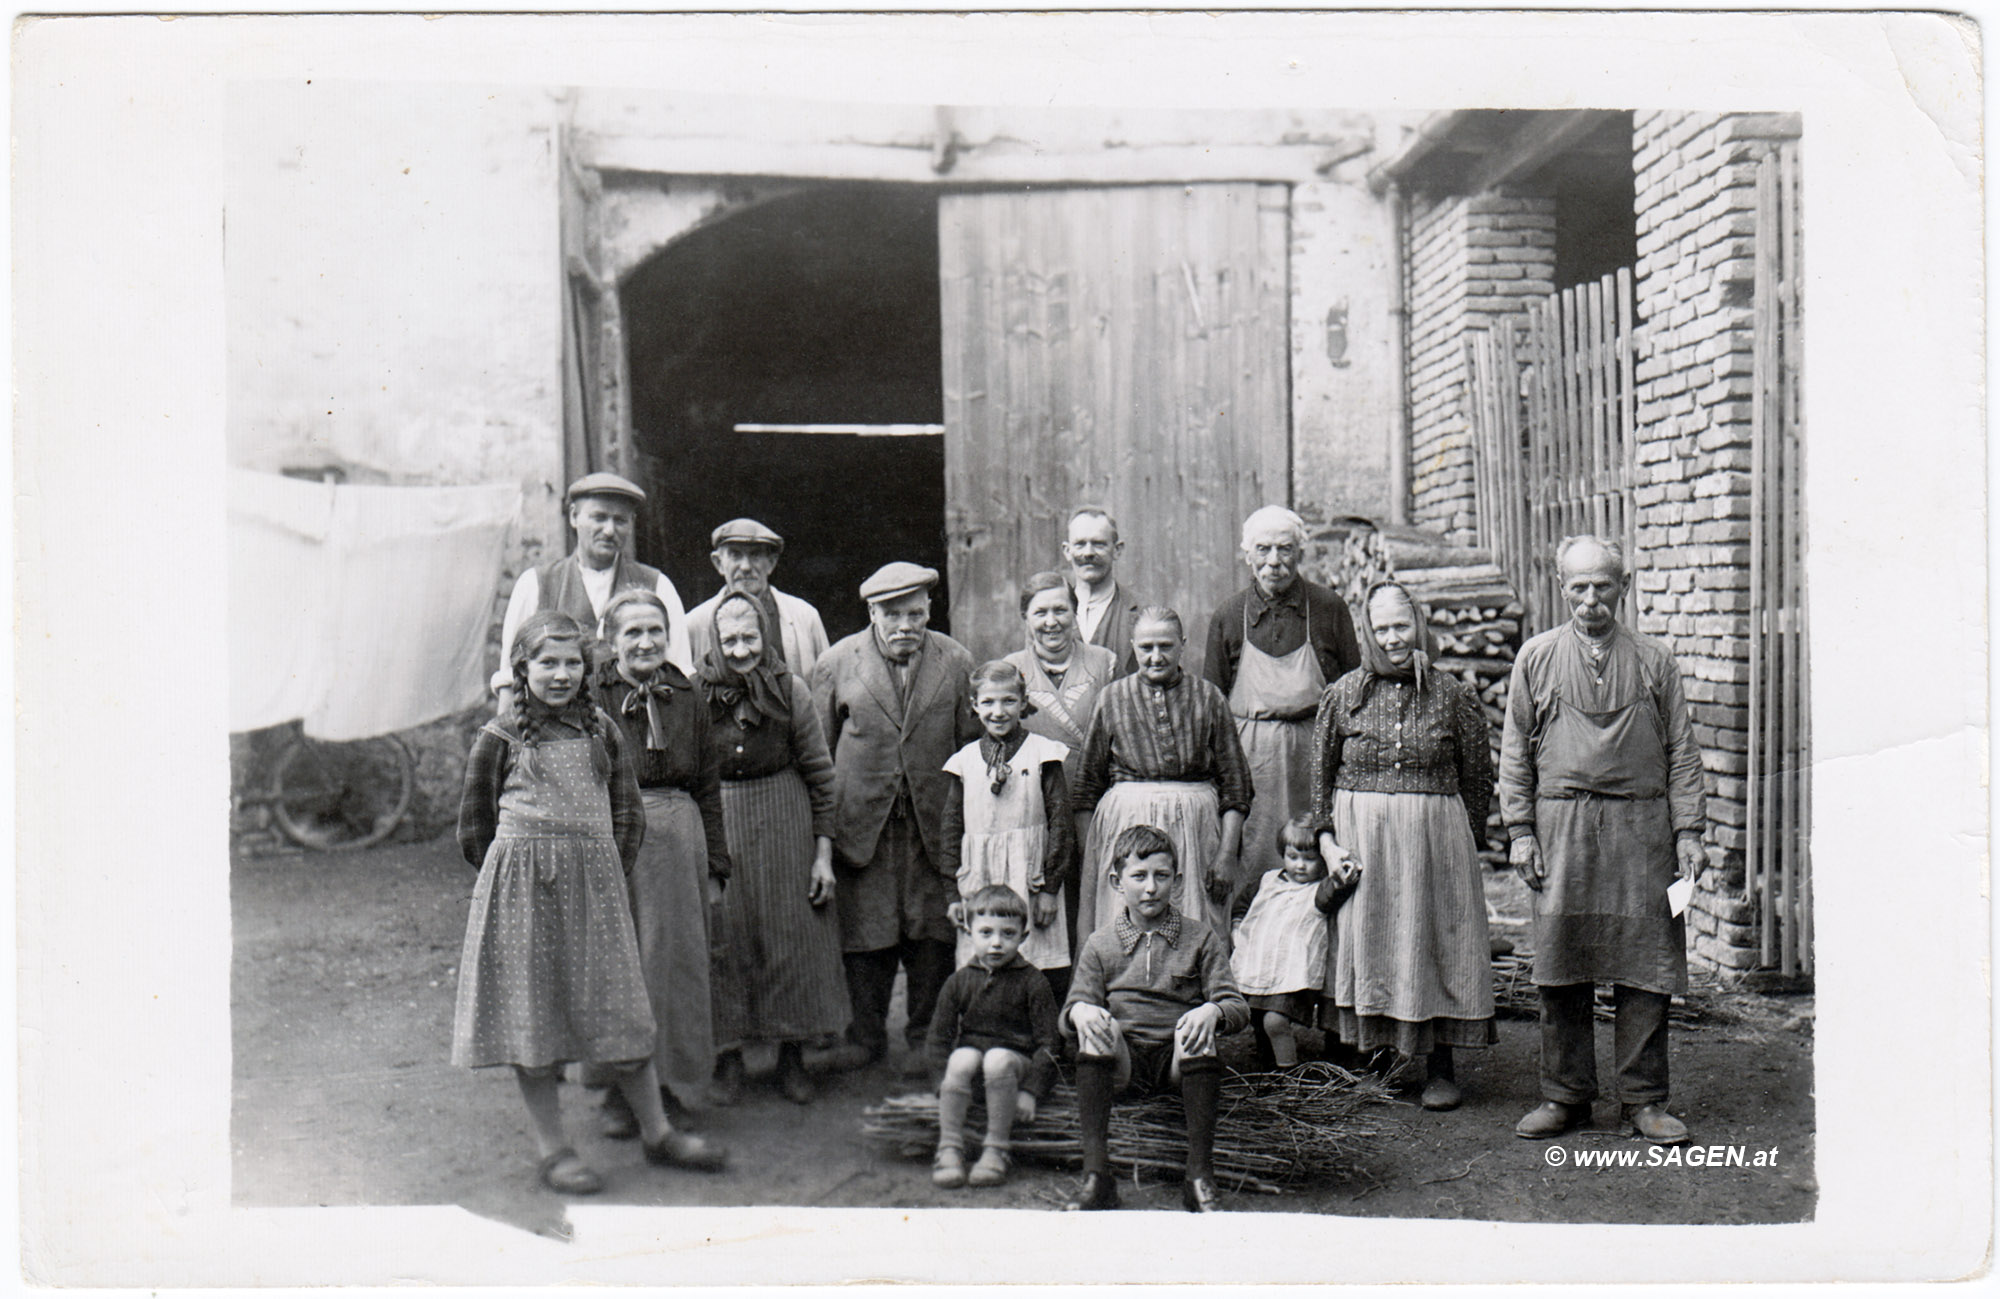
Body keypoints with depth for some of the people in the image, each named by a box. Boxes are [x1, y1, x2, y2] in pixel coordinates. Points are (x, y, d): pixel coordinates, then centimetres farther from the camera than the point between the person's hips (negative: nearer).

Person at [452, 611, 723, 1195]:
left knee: (620, 1007, 7)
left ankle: (657, 1132, 20)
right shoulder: (499, 737, 0)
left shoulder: (601, 731, 9)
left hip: (596, 884, 3)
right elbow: (475, 828, 4)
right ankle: (552, 1148, 15)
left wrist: (608, 872, 3)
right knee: (532, 1014, 3)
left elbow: (628, 813, 13)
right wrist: (525, 870, 1)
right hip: (521, 888, -2)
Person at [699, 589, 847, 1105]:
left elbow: (819, 772, 0)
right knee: (725, 934, 4)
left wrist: (823, 851, -3)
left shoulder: (790, 689, -3)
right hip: (718, 825, 0)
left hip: (785, 821, 0)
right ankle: (729, 1053, 17)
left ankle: (792, 1054, 19)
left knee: (792, 933, 5)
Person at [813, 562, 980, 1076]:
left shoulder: (955, 662, 4)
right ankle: (867, 1034, 21)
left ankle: (926, 1036, 19)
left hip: (934, 822, 0)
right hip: (861, 821, 0)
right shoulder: (837, 663, 2)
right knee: (865, 936, 5)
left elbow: (972, 743, 7)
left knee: (932, 936, 3)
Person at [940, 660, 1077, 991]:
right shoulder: (965, 760, 9)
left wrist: (1050, 887, -6)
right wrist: (953, 892, 6)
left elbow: (1061, 822, -1)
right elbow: (952, 828, 12)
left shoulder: (1042, 755, 1)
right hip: (978, 883, 2)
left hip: (1030, 880, -2)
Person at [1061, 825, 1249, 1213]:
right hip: (1122, 1061, 1)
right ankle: (1096, 1174, -33)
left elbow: (1237, 1006, 1)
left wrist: (1211, 1011, -23)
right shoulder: (1100, 944, 11)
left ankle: (1200, 1175, -30)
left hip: (1177, 1057, -1)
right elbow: (1071, 1008, 5)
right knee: (1097, 1027, -29)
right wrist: (1080, 1012, -20)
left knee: (1196, 1029, -31)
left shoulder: (1200, 938, 8)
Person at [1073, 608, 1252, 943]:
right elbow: (1086, 789, 9)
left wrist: (1228, 852, -1)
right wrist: (1087, 855, 4)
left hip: (1195, 827, 0)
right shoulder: (1111, 699, 7)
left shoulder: (1207, 697, 6)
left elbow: (1235, 783, 6)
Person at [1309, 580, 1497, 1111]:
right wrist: (1326, 837, 0)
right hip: (1358, 834, 1)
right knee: (1364, 941, 5)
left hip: (1435, 836, -1)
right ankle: (1367, 1051, 17)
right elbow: (1321, 773, 8)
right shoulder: (1342, 695, 3)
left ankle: (1440, 1067, 12)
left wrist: (1466, 841, 0)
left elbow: (1479, 775, 5)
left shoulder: (1453, 695, 1)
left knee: (1435, 942, 3)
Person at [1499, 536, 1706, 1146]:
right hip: (1561, 825, 0)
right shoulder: (1536, 658, 8)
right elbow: (1515, 750, 8)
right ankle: (1566, 1094, 14)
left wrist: (1687, 831, 1)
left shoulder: (1655, 661, 8)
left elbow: (1682, 751, 8)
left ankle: (1644, 1098, 13)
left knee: (1645, 965, 2)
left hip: (1641, 826, 0)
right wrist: (1520, 830, 1)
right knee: (1561, 965, 3)